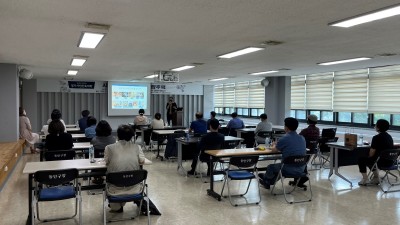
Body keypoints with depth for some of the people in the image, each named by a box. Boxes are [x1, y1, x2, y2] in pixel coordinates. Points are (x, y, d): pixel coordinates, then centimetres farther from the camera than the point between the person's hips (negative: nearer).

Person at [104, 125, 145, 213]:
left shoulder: (109, 147, -4)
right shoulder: (137, 147, -1)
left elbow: (107, 162, 6)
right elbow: (142, 161, 2)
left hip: (115, 189, -1)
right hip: (133, 188, 1)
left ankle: (116, 207, 42)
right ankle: (121, 205, 45)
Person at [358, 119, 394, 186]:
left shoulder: (376, 138, -18)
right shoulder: (389, 136, 7)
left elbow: (371, 154, -15)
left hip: (381, 162, -8)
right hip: (390, 162, 8)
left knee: (361, 159, 12)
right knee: (372, 159, 33)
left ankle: (365, 179, 14)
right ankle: (376, 178, 32)